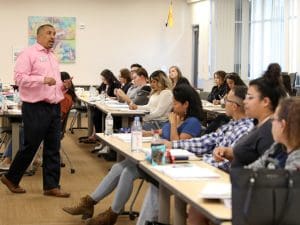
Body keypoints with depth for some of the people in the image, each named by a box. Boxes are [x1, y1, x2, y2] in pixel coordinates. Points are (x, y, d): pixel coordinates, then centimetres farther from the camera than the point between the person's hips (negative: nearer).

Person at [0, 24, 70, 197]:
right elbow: (19, 78, -16)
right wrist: (43, 79, -25)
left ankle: (51, 186, 10)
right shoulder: (28, 54, -6)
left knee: (53, 148, 5)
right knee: (30, 147, 0)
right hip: (36, 108, -7)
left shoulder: (53, 57, 19)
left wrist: (63, 86, 5)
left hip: (54, 108, 7)